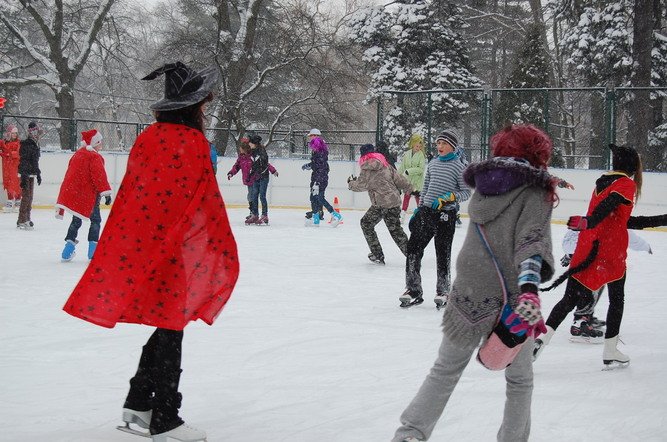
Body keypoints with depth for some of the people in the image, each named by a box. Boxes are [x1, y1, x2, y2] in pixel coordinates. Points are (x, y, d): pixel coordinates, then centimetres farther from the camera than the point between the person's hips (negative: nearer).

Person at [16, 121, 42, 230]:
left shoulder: (35, 145, 14)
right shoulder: (26, 145, -14)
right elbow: (23, 161, -20)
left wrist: (38, 174, 27)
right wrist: (24, 176, -26)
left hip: (31, 174, 9)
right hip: (26, 174, -9)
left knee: (30, 197, 13)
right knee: (26, 196, -10)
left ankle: (27, 219, 23)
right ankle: (22, 221, -8)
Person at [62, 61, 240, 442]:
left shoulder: (149, 137, 8)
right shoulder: (192, 141, -14)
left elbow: (131, 192, 13)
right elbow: (204, 203, -16)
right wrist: (222, 252, -9)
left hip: (138, 246, 8)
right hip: (172, 251, -7)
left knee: (166, 327, 19)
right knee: (171, 329, 1)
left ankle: (138, 404, 26)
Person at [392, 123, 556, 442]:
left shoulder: (483, 186, 10)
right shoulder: (534, 192, -7)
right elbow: (531, 240, -21)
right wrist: (529, 291, -33)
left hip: (468, 296, 4)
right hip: (510, 302, -4)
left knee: (445, 370, 17)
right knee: (519, 380, 15)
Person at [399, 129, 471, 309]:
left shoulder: (458, 166, -5)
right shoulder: (432, 164, 12)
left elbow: (466, 192, -6)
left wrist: (450, 198, -22)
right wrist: (418, 210, 18)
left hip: (445, 215, -5)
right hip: (426, 211, 5)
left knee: (443, 253, 3)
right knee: (413, 248, 1)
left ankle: (442, 290, 20)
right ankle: (413, 290, 10)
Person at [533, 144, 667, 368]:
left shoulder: (602, 183, 19)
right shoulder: (626, 184, -6)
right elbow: (609, 205, -24)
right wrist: (588, 222, -34)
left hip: (587, 247, 7)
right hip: (612, 251, -6)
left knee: (571, 299, 4)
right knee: (617, 300, 11)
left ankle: (541, 338, -11)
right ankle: (610, 354, 15)